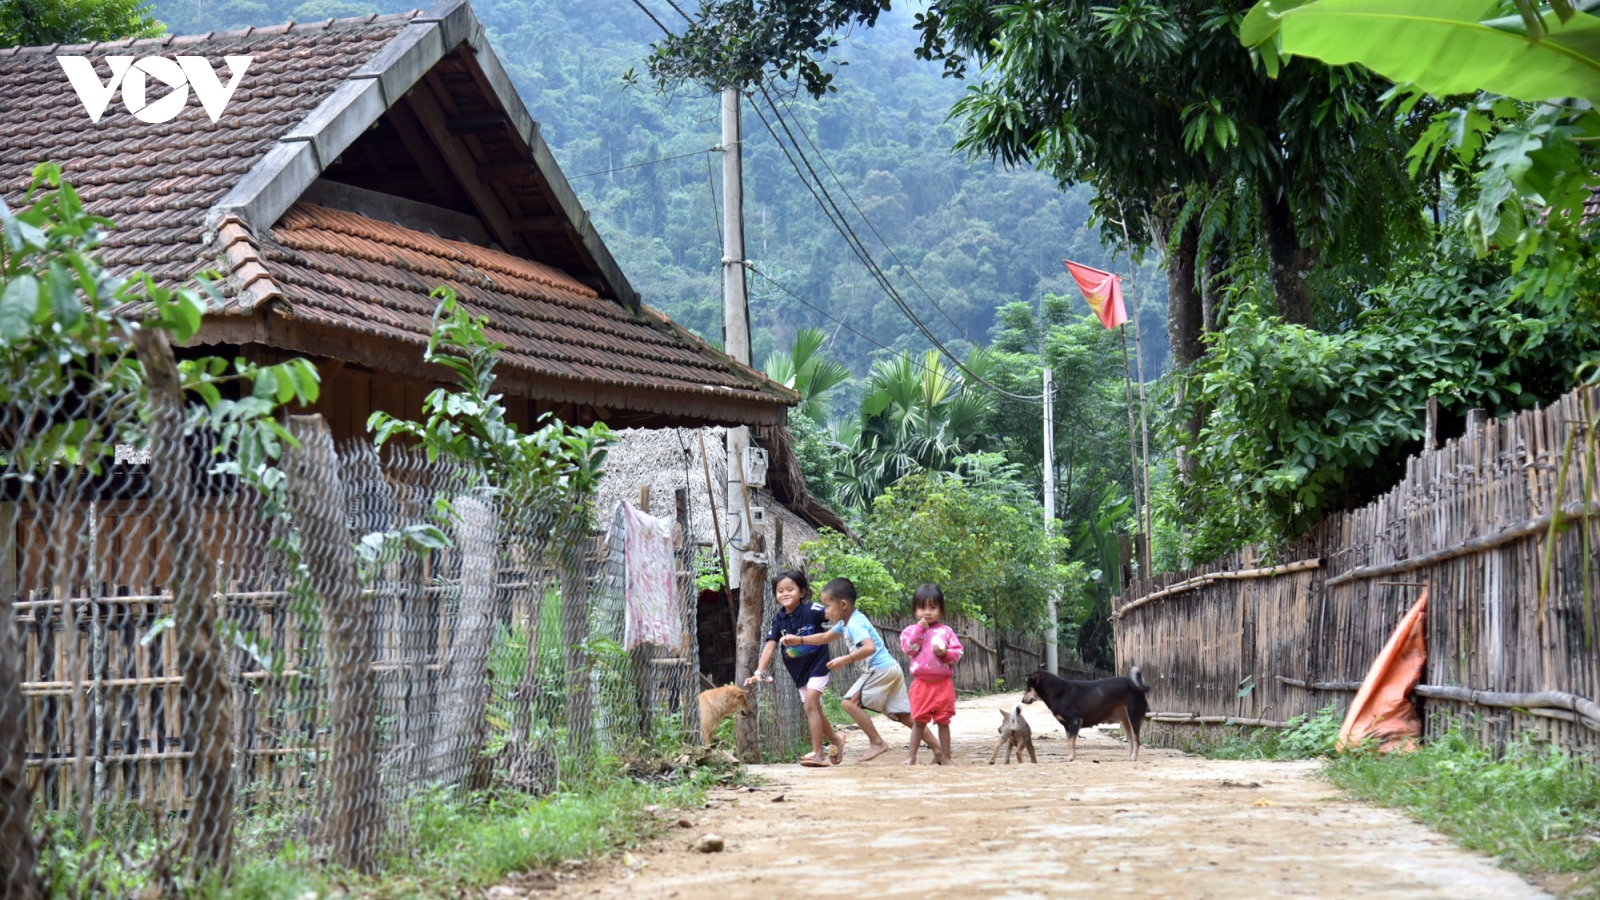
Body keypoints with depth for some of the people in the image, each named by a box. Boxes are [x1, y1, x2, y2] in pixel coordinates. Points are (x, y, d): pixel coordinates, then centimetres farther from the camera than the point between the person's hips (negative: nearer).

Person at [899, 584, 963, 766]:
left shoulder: (946, 631, 5)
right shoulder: (911, 631, 4)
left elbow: (958, 653, 2)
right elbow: (908, 648, -13)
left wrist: (945, 653, -17)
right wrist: (919, 629, -13)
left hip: (943, 683, 1)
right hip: (921, 683, -1)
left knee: (943, 721, 6)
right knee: (919, 721, 3)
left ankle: (945, 757, 14)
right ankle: (912, 757, 9)